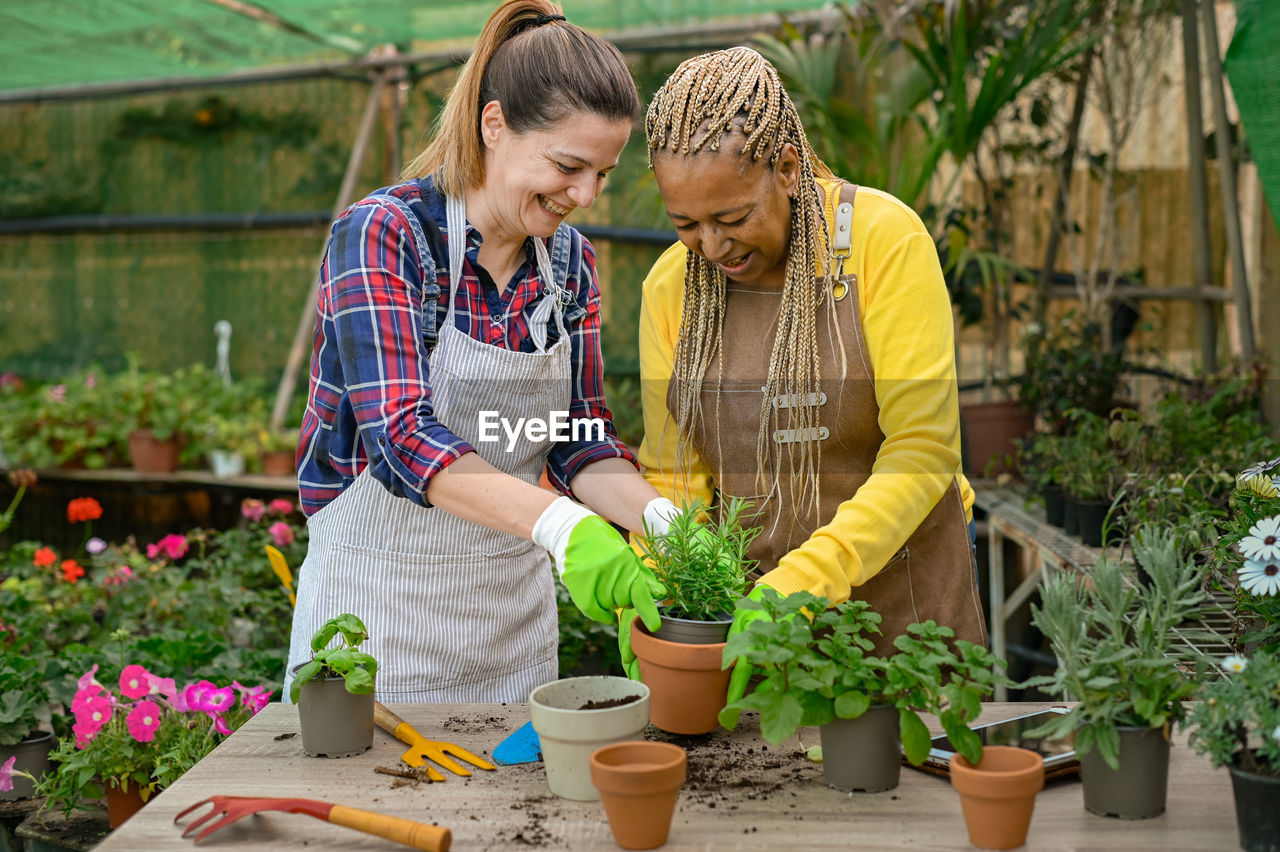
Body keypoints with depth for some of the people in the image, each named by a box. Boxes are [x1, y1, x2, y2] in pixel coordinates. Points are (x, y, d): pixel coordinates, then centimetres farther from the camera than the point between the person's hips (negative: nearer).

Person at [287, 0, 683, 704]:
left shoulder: (570, 260, 2)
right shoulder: (381, 235, -17)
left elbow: (578, 442, 3)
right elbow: (401, 434, -28)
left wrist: (658, 515, -16)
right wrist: (561, 524, -40)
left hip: (515, 612, 6)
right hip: (380, 605, -5)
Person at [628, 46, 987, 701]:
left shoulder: (884, 239, -14)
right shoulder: (671, 286, -1)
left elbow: (922, 450, -19)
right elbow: (672, 475, 4)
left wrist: (805, 579, -28)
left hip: (896, 597, -3)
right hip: (744, 599, 3)